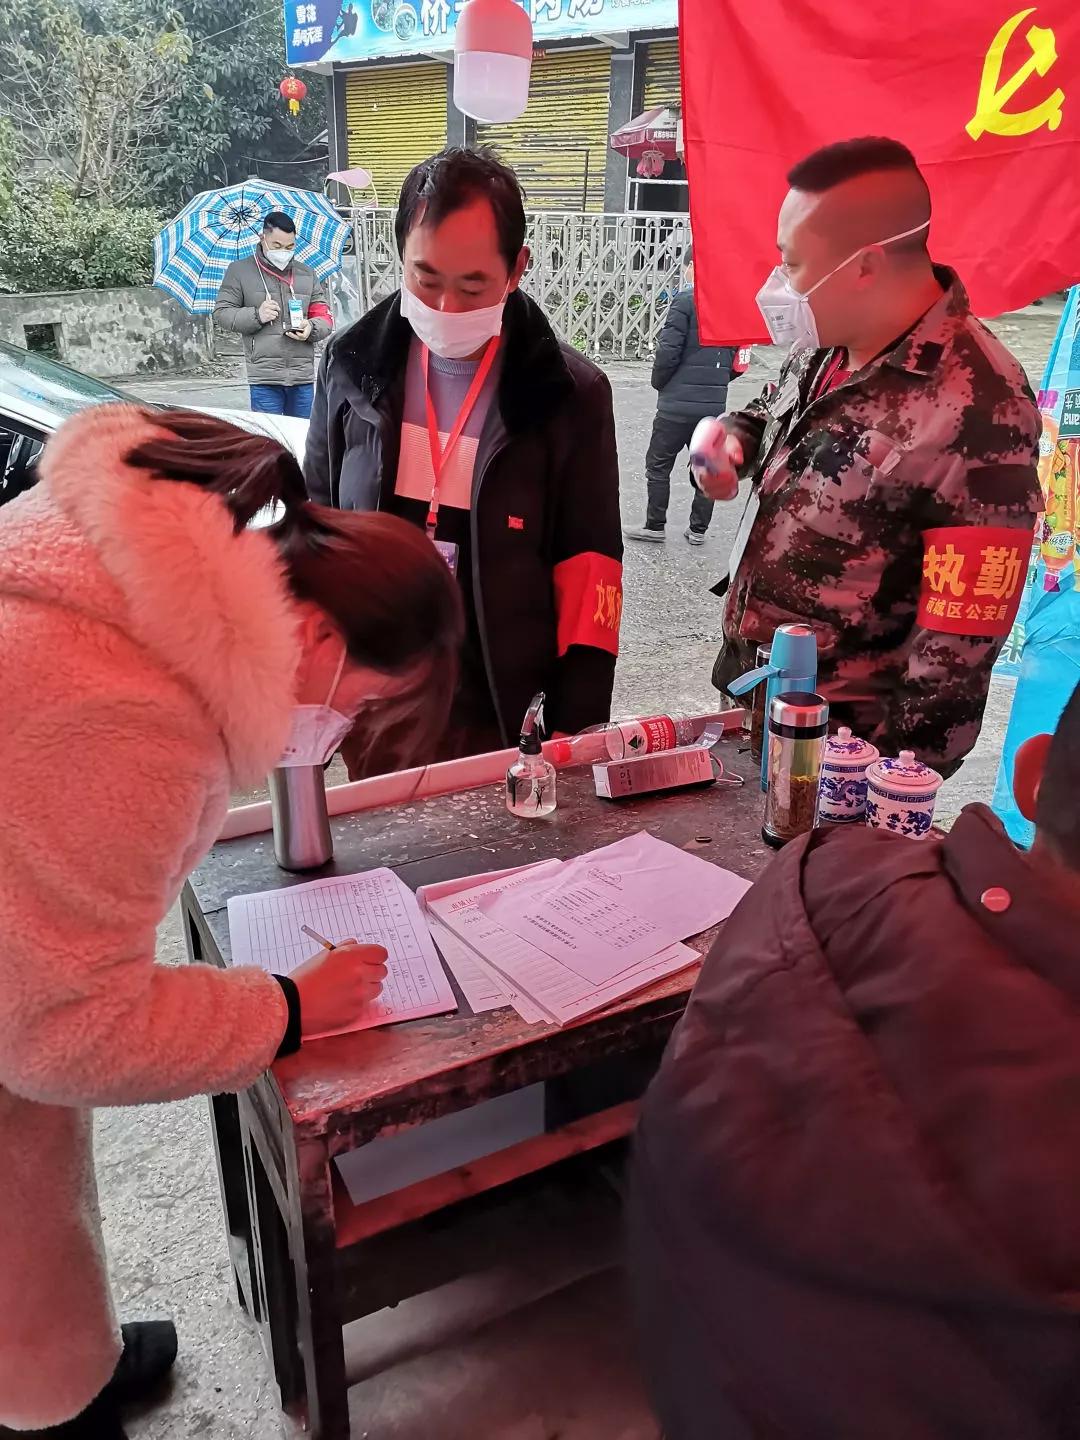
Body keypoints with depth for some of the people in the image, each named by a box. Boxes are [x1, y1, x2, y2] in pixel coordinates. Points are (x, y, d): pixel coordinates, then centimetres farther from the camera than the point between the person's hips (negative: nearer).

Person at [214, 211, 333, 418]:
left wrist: (312, 328, -8)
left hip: (303, 377, 4)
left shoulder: (307, 275, 18)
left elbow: (325, 317, 16)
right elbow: (221, 314, 4)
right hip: (264, 378, -3)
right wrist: (256, 315, -12)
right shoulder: (239, 271, 6)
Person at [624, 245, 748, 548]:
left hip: (678, 402, -6)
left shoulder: (685, 300, -11)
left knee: (658, 465, 7)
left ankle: (655, 526, 11)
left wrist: (659, 382, 2)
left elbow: (668, 350, -15)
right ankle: (698, 529, 19)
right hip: (715, 404, 6)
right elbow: (740, 360, 10)